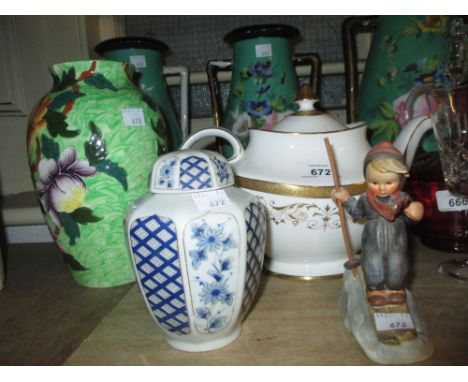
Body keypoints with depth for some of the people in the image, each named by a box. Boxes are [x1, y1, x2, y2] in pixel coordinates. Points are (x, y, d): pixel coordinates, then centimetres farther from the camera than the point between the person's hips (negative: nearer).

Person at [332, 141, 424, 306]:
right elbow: (356, 212, 9)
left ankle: (396, 289, 39)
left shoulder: (403, 199, -12)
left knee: (397, 268, 12)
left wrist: (412, 215, -21)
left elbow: (407, 219, 0)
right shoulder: (365, 199, -12)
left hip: (396, 243, 1)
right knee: (374, 270, 6)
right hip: (373, 243, 0)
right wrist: (346, 199, 3)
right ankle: (375, 290, 33)